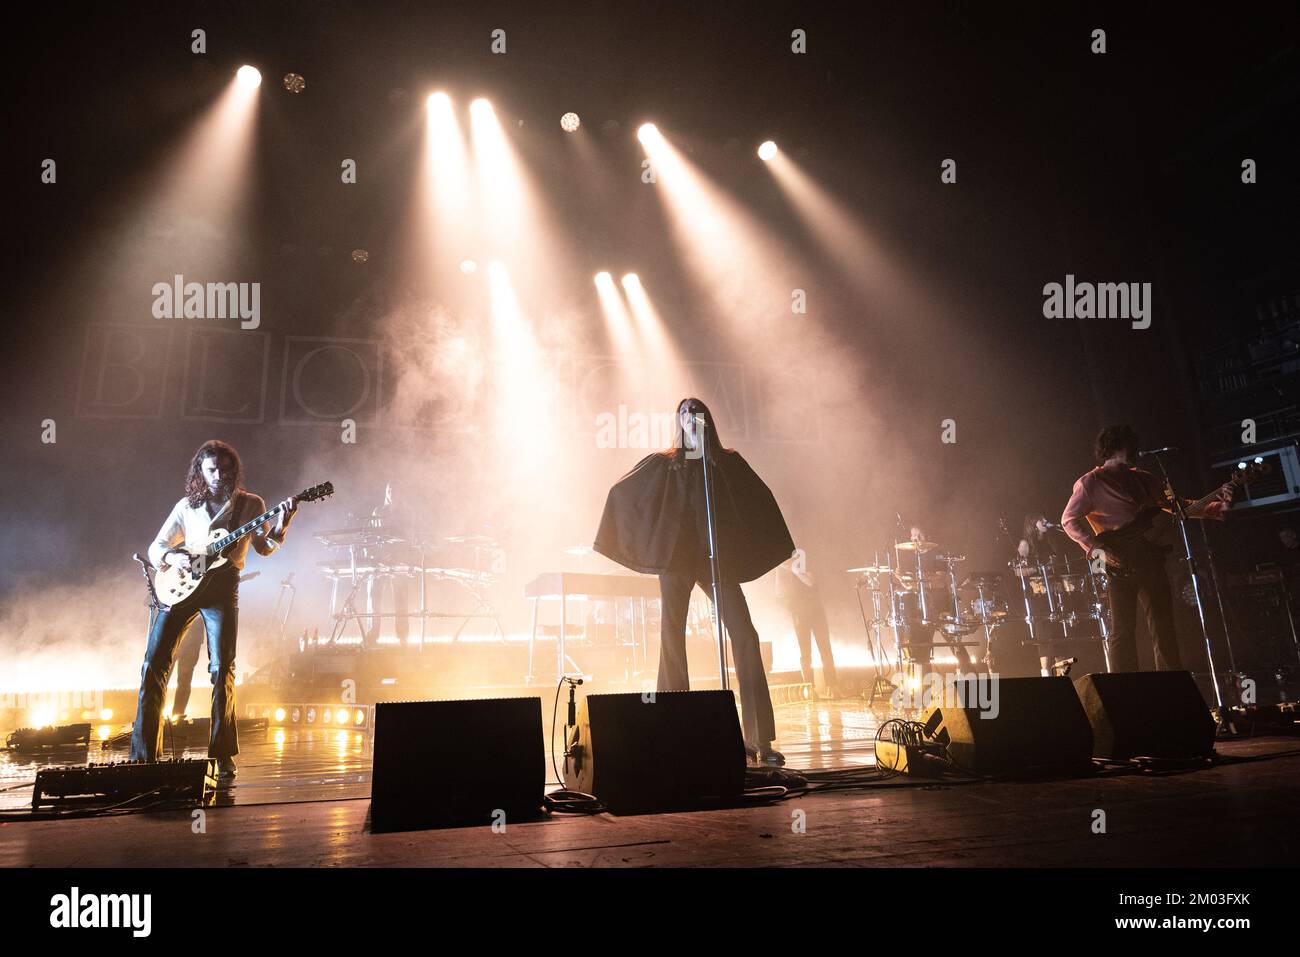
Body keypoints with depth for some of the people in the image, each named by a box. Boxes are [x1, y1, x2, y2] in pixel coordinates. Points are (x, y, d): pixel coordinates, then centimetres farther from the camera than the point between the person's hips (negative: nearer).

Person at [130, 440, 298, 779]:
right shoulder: (187, 506, 12)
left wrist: (282, 523, -18)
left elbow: (264, 547, 2)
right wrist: (173, 557, -9)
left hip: (222, 588, -2)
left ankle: (222, 755, 1)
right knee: (154, 664, -2)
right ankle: (143, 754, 8)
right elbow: (155, 547, 15)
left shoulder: (251, 504, 9)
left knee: (222, 669, -7)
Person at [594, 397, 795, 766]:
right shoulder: (664, 462, 10)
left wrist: (775, 545, 17)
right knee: (672, 639, -2)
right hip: (677, 556, -1)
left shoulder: (728, 461, 13)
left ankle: (760, 738, -6)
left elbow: (760, 496, 20)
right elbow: (621, 491, 14)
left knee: (745, 636, -10)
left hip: (718, 556, 1)